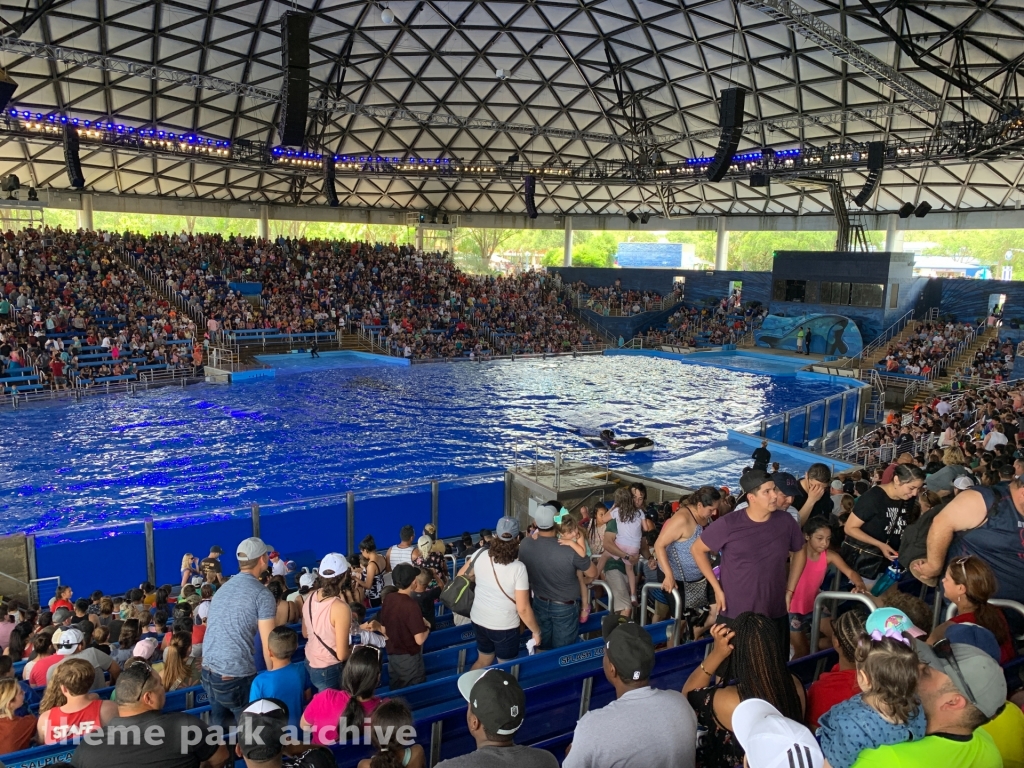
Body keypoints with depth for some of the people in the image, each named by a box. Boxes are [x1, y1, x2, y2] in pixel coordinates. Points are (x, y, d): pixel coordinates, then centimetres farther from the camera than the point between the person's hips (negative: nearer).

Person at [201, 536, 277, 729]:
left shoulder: (223, 588, 12)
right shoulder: (262, 594, -10)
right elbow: (268, 645, -11)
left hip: (208, 670, 7)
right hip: (236, 676, -7)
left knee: (217, 725, 20)